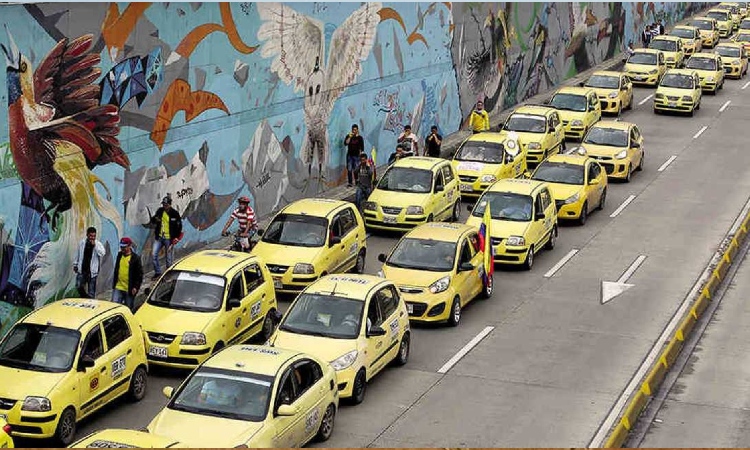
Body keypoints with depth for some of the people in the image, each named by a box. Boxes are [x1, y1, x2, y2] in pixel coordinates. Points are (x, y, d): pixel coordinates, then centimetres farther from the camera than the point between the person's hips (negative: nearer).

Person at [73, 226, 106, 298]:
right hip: (82, 270, 3)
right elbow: (77, 254, 15)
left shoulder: (98, 244, -7)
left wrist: (94, 245, -28)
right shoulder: (82, 243, 2)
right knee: (79, 287, -1)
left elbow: (102, 253, -25)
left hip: (92, 271, -3)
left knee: (91, 291, 2)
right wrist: (75, 265, 17)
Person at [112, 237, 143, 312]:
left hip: (129, 289, -4)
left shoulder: (136, 258, -9)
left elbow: (140, 274, -7)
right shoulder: (119, 255, 8)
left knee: (129, 308, 7)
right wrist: (114, 283, 16)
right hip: (118, 287, 5)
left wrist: (136, 287, -12)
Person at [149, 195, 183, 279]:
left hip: (169, 239, -4)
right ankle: (157, 272, 8)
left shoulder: (175, 214, -7)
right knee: (154, 254, -6)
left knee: (169, 258, 2)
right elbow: (152, 221, 14)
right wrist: (155, 219, -11)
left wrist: (175, 238, -7)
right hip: (159, 237, 4)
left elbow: (179, 227, 0)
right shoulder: (160, 211, 3)